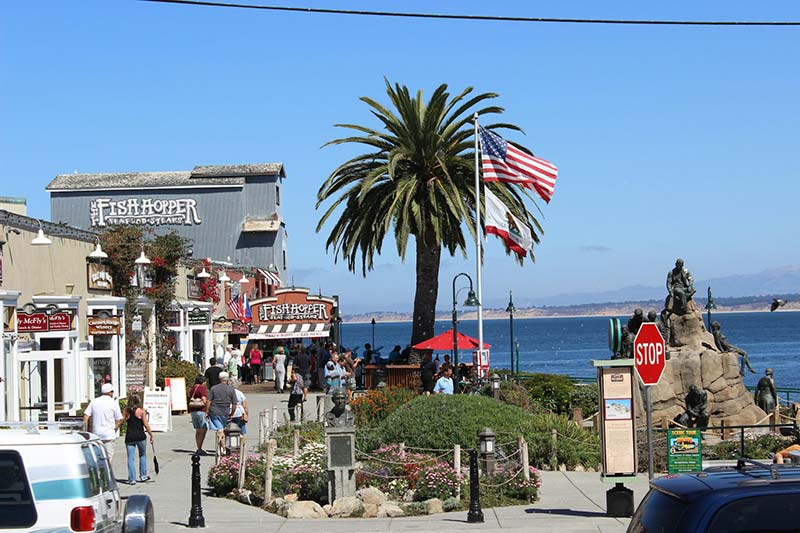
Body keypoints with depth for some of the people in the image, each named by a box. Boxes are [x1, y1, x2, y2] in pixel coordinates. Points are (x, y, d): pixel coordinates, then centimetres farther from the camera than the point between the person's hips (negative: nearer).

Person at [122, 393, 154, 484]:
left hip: (129, 437, 2)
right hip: (140, 436, -2)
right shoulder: (141, 411, -5)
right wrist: (151, 435, -1)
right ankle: (143, 476, 22)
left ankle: (132, 479, -1)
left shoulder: (127, 411, 3)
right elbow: (146, 425, -7)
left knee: (131, 458, 3)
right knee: (142, 455, 18)